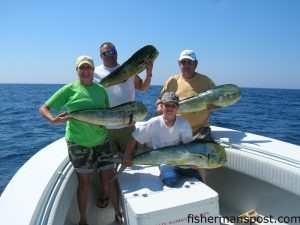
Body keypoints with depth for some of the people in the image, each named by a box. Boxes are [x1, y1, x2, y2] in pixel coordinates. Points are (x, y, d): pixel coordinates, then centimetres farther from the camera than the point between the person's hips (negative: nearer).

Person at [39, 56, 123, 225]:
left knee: (110, 176, 7)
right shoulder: (69, 89, -4)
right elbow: (43, 109, -5)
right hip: (78, 142, -3)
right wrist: (54, 120, -26)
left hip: (101, 140, 3)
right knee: (84, 181, 5)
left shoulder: (101, 90, 6)